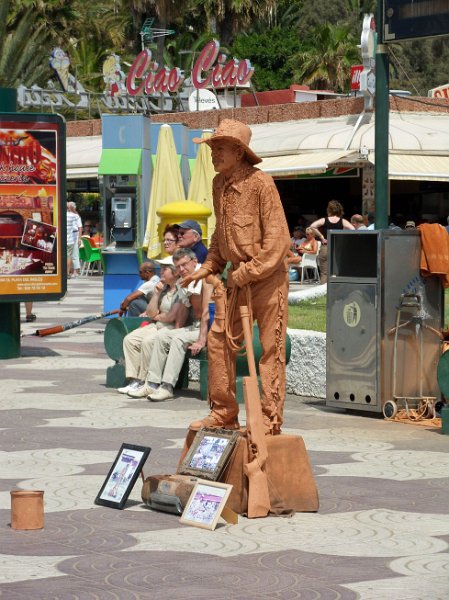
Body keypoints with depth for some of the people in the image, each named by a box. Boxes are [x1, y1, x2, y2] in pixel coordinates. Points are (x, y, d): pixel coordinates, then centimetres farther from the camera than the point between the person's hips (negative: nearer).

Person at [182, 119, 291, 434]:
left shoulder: (260, 183, -16)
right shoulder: (219, 184, 8)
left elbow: (277, 239, -18)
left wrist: (246, 273, -17)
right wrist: (208, 268, 11)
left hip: (268, 277, -8)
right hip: (239, 277, 8)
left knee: (270, 348, -2)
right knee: (219, 339, 7)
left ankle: (270, 419, 3)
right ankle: (224, 413, 16)